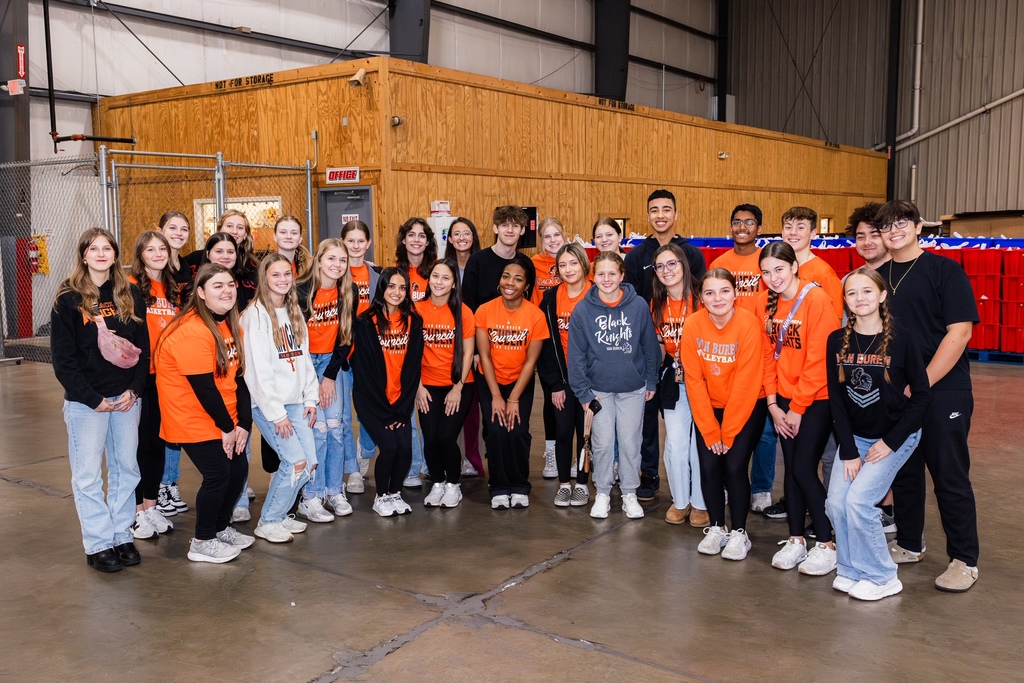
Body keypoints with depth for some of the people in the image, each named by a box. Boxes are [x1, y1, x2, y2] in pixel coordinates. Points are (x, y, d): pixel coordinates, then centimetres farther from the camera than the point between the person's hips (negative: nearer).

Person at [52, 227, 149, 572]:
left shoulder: (131, 295, 6)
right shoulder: (68, 299, -4)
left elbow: (143, 347, 6)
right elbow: (62, 358, -7)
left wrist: (134, 389, -7)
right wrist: (92, 399, -12)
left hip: (126, 398, 3)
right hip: (86, 401, -3)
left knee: (126, 469, 9)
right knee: (88, 475, 2)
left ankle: (122, 536, 20)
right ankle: (98, 544, 12)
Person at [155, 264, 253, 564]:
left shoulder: (230, 325, 6)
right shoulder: (193, 331, -23)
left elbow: (238, 376, 3)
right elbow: (204, 388, -23)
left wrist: (243, 423, -4)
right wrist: (226, 427, -14)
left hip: (226, 421, 9)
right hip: (195, 422, -8)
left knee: (238, 468, 10)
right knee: (217, 475, -5)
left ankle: (221, 528, 32)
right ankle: (202, 543, 14)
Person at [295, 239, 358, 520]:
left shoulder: (349, 293, -4)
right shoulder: (302, 292, -15)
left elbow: (346, 337, 0)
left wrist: (330, 376, -6)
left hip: (333, 362, 4)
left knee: (336, 425, -3)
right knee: (317, 427, -11)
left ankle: (334, 491, 9)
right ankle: (311, 497, -3)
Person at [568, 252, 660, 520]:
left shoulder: (639, 306, -8)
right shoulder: (583, 310, -8)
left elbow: (650, 346, 1)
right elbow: (576, 354, -4)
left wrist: (651, 382, 4)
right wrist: (583, 392, -6)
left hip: (633, 389, 0)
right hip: (599, 390, 0)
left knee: (630, 443, 8)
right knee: (602, 443, 6)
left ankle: (629, 493, 24)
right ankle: (602, 493, 23)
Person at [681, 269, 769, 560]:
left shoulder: (748, 324, -21)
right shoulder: (692, 325, -13)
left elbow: (746, 384, -18)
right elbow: (694, 381, -10)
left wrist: (727, 433, -15)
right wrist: (710, 431, -10)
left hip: (746, 407, -2)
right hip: (708, 408, 3)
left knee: (734, 466, -11)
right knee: (709, 467, -4)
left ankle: (739, 533, 7)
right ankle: (716, 528, 16)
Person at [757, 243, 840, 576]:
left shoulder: (816, 299, -17)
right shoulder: (765, 302, 1)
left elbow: (818, 361, -17)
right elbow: (768, 354, 6)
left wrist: (797, 408, -12)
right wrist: (773, 403, 1)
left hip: (817, 398, -5)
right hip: (784, 398, 5)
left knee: (804, 468, -7)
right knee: (791, 468, 9)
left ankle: (827, 544, 8)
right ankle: (795, 540, 21)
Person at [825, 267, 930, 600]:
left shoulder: (901, 340, -14)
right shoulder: (837, 341, -5)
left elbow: (921, 395, -8)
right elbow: (836, 400, -3)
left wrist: (890, 442, -12)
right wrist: (848, 451, -8)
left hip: (895, 437, -3)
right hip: (854, 435, 4)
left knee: (858, 500, -16)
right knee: (836, 502, -9)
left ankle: (882, 578, 4)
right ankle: (851, 570, 14)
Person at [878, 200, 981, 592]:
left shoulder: (945, 270, -5)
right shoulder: (877, 277, 10)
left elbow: (960, 330, -12)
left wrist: (922, 383, -16)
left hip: (943, 391, -5)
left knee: (950, 477, 0)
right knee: (903, 472, 14)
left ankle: (964, 560, 11)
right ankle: (908, 545, 29)